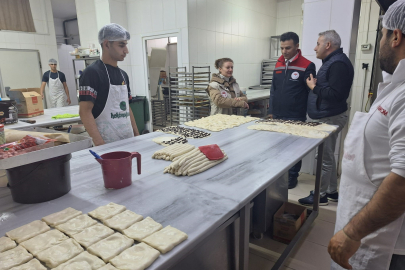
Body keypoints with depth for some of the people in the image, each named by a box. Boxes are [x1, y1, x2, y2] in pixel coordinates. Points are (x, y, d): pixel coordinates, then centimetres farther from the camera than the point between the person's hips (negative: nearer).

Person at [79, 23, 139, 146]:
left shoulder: (123, 75, 11)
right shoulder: (92, 73, -10)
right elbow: (85, 111, -15)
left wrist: (137, 135, 11)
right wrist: (100, 144, -23)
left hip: (128, 141, 7)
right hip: (107, 143, -7)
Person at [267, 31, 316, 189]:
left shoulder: (307, 66, -7)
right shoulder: (279, 65, 10)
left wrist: (309, 113, -7)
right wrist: (271, 111, 11)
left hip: (296, 118, -5)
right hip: (277, 116, 5)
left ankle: (292, 176, 22)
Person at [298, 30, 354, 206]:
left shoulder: (338, 64, -16)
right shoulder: (332, 61, 17)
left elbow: (335, 94, -25)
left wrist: (314, 87, -14)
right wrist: (315, 85, 3)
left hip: (329, 119, -11)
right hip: (327, 117, 11)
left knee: (324, 158, -2)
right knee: (328, 156, 17)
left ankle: (320, 195, 11)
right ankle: (332, 192, 29)